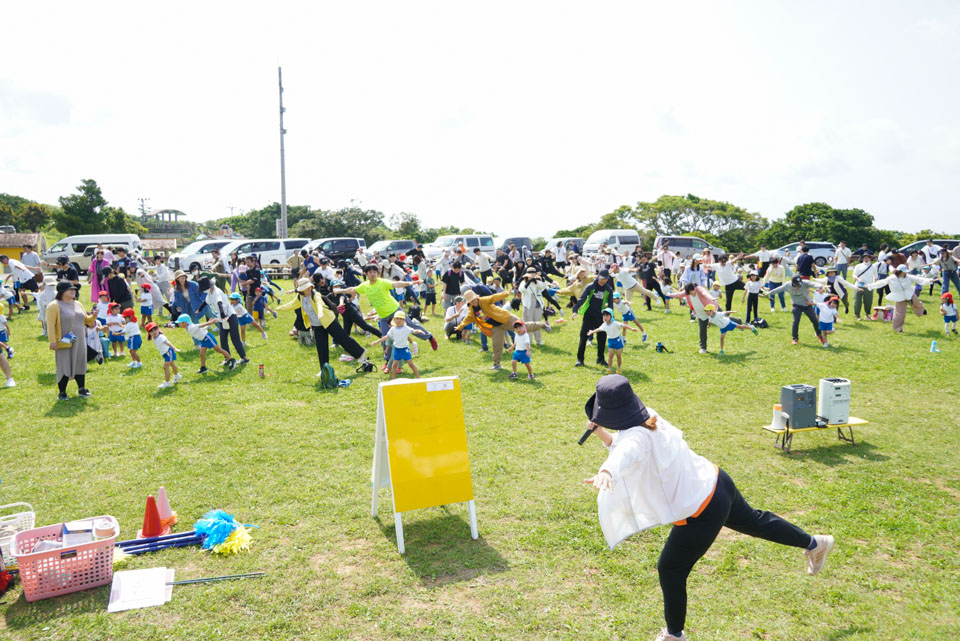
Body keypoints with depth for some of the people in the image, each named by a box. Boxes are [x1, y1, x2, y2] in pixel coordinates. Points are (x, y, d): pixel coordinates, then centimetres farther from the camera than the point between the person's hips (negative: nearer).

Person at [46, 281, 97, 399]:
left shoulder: (78, 304, 13)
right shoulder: (54, 306, -8)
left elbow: (86, 319, 21)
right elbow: (50, 325, -14)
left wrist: (93, 317, -1)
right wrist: (52, 341, -20)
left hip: (79, 343, 6)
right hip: (64, 343, -6)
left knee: (80, 365, 11)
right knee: (64, 367, -3)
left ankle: (81, 389, 22)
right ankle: (62, 392, 6)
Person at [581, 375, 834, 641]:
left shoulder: (637, 437, -31)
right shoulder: (649, 417, -5)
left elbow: (625, 453, -57)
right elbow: (621, 443, 14)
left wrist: (606, 472, -76)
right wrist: (600, 432, -2)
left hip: (700, 515, -9)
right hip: (716, 483, 9)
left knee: (670, 570, 11)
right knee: (753, 520, 35)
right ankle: (814, 543, 57)